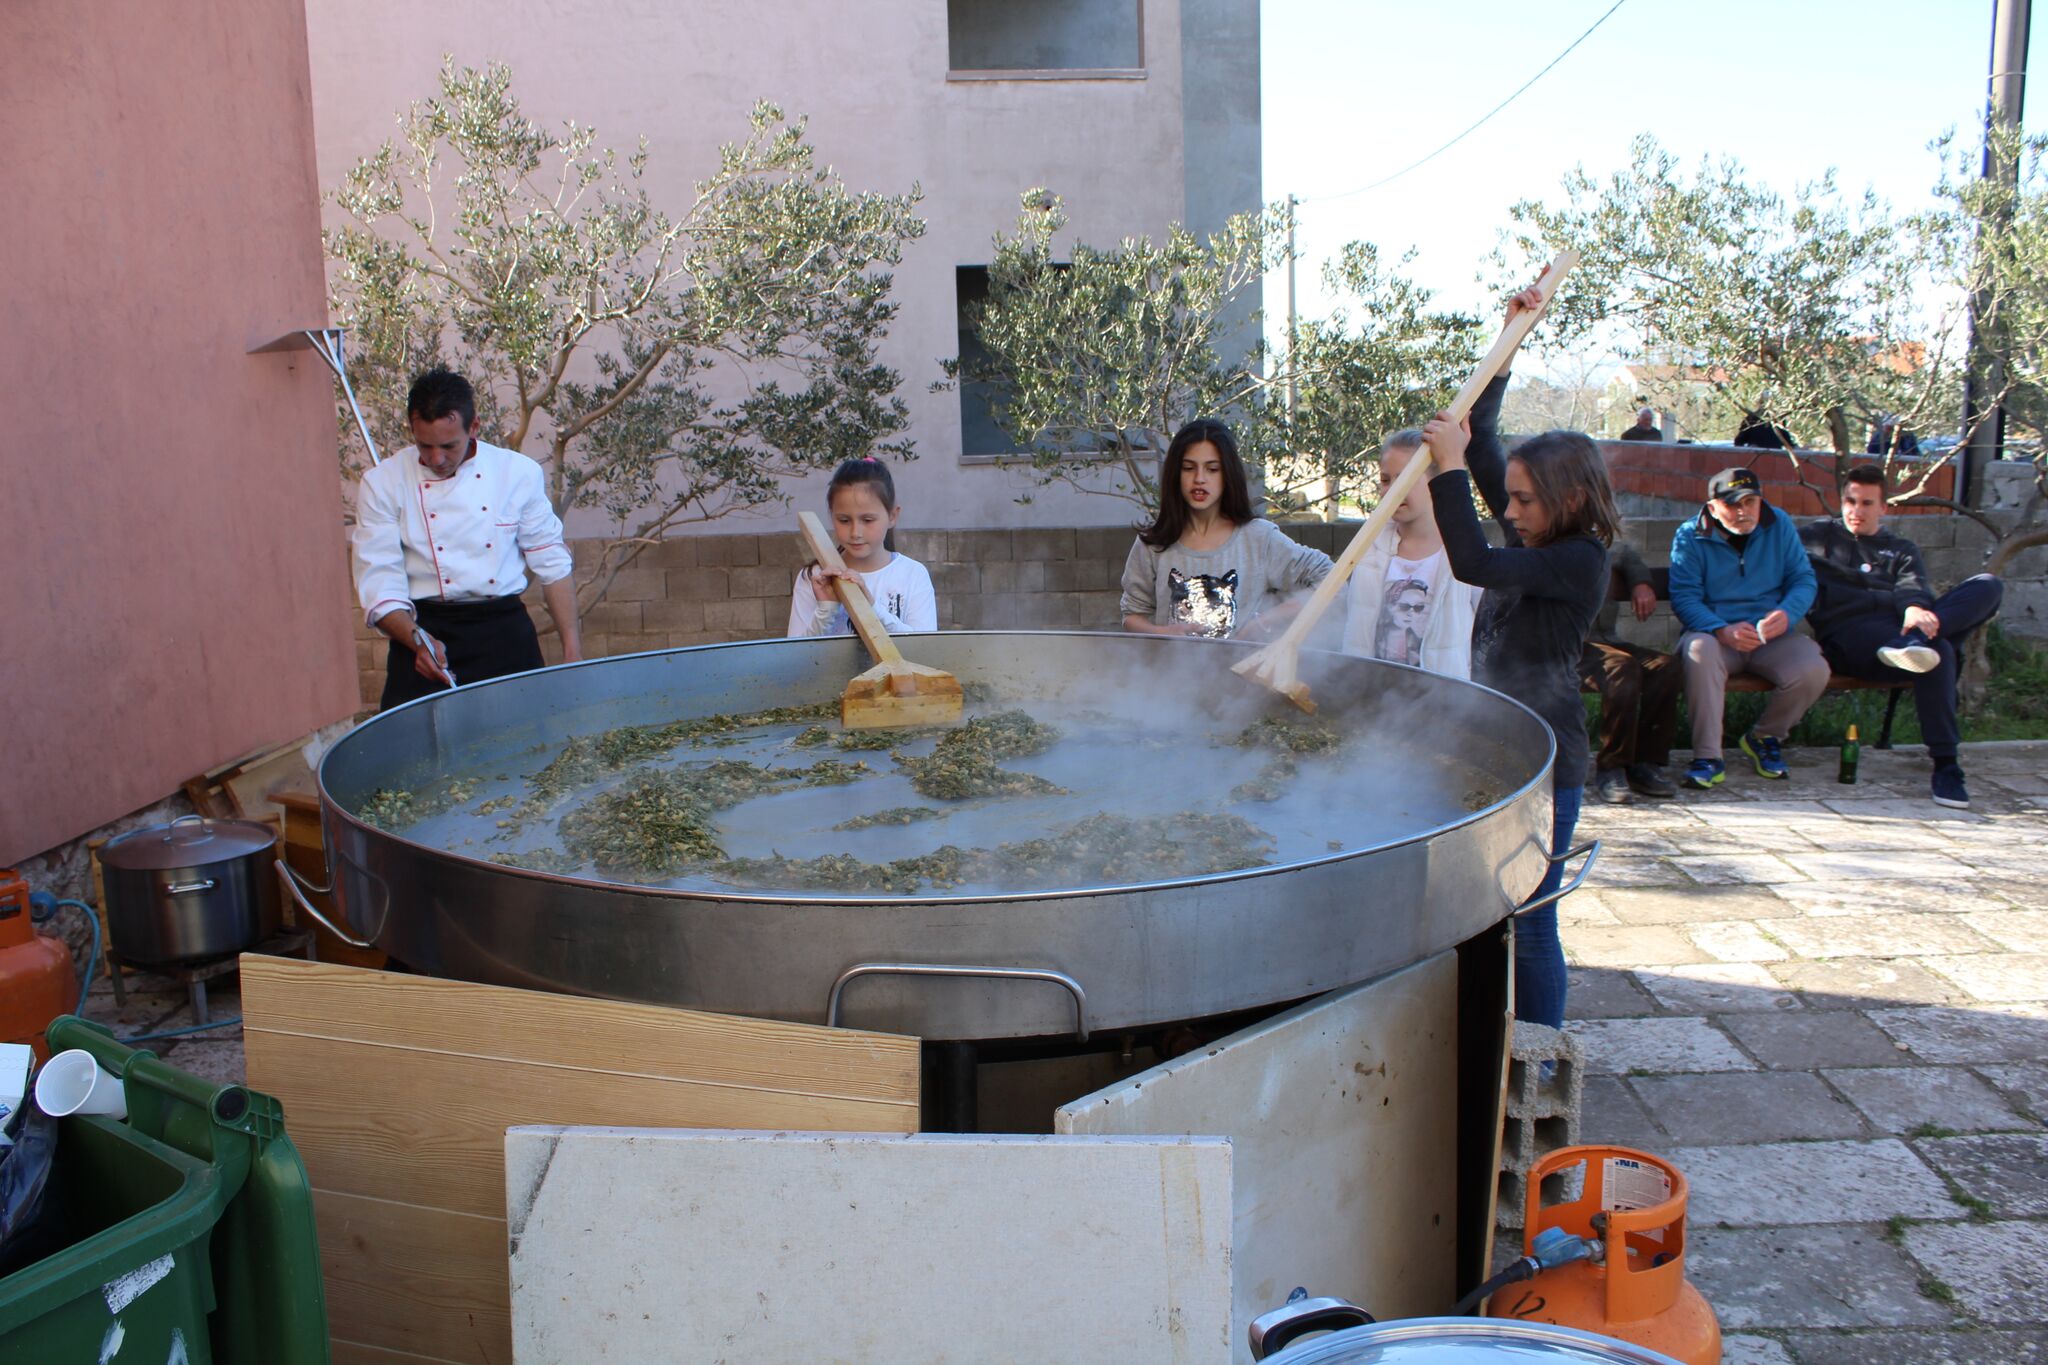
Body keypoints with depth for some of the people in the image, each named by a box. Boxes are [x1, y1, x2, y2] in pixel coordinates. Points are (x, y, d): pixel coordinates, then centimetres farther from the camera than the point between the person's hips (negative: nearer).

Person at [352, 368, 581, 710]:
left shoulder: (519, 473, 3)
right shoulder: (382, 484, -1)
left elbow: (552, 565, 8)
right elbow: (379, 586, -5)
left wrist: (572, 649, 3)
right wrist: (418, 640, -24)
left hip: (507, 633, 1)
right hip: (427, 630, -1)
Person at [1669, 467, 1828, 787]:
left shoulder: (1779, 525, 7)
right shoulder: (1690, 536, -3)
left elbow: (1803, 578, 4)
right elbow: (1684, 596, -12)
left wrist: (1787, 613, -19)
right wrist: (1723, 631, -29)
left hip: (1772, 638, 3)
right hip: (1715, 633, -3)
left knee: (1813, 670, -26)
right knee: (1699, 651, -38)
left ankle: (1765, 737, 6)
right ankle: (1707, 758, -31)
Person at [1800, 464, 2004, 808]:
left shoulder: (1901, 550, 31)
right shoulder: (1819, 535, 26)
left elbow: (1913, 586, 7)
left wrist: (1915, 607, -19)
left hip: (1899, 625, 4)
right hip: (1847, 634, -4)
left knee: (1989, 586, -18)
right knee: (1937, 651, -35)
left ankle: (1914, 639, -43)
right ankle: (1944, 763, -34)